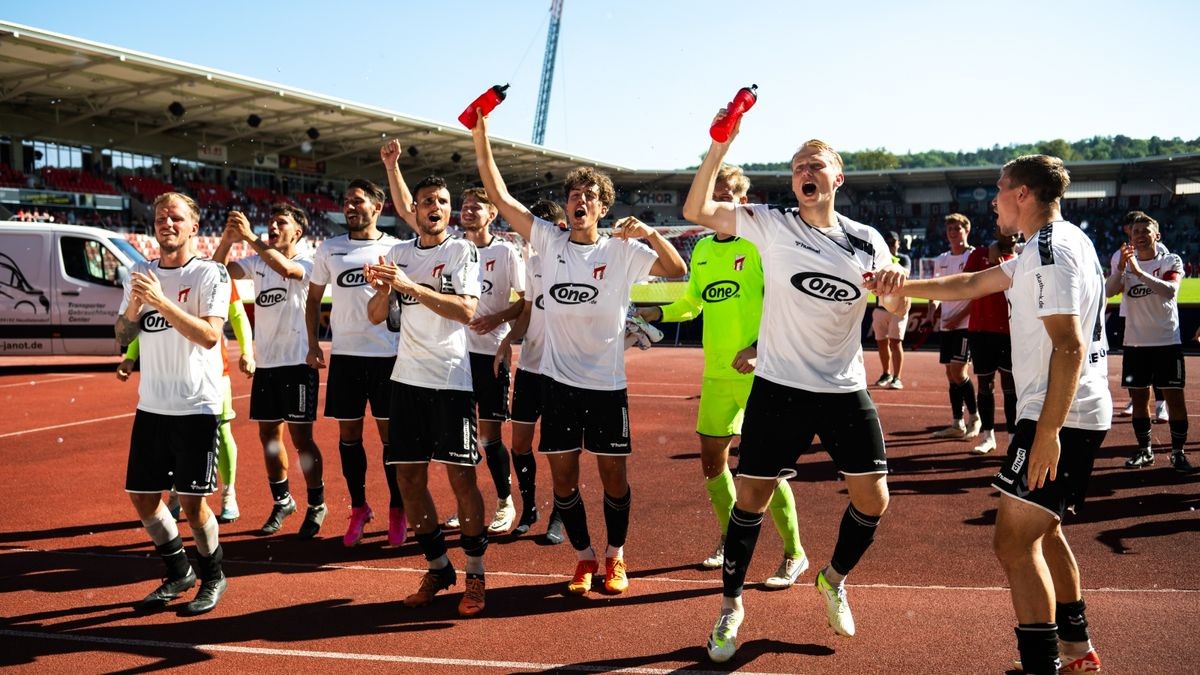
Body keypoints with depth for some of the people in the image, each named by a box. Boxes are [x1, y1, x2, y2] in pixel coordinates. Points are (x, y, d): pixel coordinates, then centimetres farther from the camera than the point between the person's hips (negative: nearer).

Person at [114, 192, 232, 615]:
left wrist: (160, 301, -24)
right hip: (151, 406, 6)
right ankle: (179, 574, 30)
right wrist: (134, 308, -8)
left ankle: (213, 577, 19)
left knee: (191, 501, -3)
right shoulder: (140, 274, 10)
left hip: (197, 408, -6)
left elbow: (209, 335, -19)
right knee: (141, 496, 10)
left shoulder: (210, 274, -8)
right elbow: (123, 336, 12)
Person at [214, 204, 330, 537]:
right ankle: (282, 500, 30)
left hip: (297, 363, -6)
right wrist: (227, 238, -21)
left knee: (301, 438, -1)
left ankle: (316, 505, 14)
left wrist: (250, 238, -33)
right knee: (268, 436, 13)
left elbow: (287, 268, -30)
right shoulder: (257, 262, 8)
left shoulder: (306, 262, -8)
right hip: (266, 363, 6)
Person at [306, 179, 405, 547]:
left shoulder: (396, 249, 1)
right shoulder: (329, 248, 7)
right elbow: (313, 298, 15)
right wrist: (312, 344, 8)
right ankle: (359, 508, 22)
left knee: (391, 434, 3)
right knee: (349, 434, 7)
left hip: (388, 355, -2)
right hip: (344, 355, 3)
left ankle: (397, 510, 16)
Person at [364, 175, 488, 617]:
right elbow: (376, 316, 10)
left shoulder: (463, 251, -2)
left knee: (461, 477, -5)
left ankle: (475, 575, 9)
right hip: (407, 378, 5)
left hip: (451, 379, -4)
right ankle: (437, 567, 21)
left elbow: (466, 311, -16)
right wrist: (382, 291, -12)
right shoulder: (399, 252, 12)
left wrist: (410, 286, -24)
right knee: (408, 478, 6)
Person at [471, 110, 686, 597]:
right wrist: (480, 135, -5)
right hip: (558, 380, 2)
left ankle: (615, 556, 27)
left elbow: (678, 271, -8)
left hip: (607, 383, -2)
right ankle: (584, 557, 25)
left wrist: (650, 233, -22)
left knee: (614, 477, 5)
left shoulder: (622, 251, -1)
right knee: (563, 477, 7)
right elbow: (499, 195, 0)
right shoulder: (549, 241, 3)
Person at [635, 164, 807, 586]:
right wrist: (657, 313, 5)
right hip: (716, 375, 6)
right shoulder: (702, 250, 10)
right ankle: (731, 540, 33)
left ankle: (794, 555, 12)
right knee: (712, 459, 12)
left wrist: (761, 348, -23)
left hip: (758, 374, -6)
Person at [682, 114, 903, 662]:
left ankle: (833, 579, 33)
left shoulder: (868, 241, 4)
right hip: (779, 388, -2)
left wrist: (895, 280, -15)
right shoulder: (771, 225, -3)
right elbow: (696, 211, -11)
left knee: (873, 499, 4)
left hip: (846, 391, 3)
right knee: (751, 497, 3)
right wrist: (720, 146, -20)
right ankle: (731, 606, 23)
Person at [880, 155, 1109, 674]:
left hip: (1059, 418, -11)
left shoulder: (1050, 249, -16)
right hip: (1082, 415, 11)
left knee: (1014, 542, -10)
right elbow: (968, 285, 24)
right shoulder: (1059, 243, 17)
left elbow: (1070, 346, -24)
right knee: (1041, 531, 21)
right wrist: (897, 287, 24)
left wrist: (1048, 430, -27)